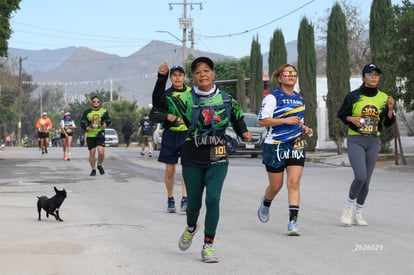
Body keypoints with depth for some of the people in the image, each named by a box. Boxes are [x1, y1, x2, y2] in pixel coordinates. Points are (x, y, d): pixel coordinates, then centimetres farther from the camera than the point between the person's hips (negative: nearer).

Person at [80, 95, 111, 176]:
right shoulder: (87, 112, 2)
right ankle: (93, 170, 18)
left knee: (101, 151, -15)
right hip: (90, 135, 1)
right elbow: (82, 123, 7)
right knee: (92, 152, 3)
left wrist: (106, 124, -7)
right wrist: (86, 128, -13)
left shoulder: (104, 111, 4)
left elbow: (108, 121, 15)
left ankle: (100, 165, 13)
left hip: (100, 134, -1)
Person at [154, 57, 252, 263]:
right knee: (194, 202, 6)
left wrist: (244, 133, 2)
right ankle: (191, 228, 42)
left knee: (213, 199, -13)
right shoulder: (186, 99, -4)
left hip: (217, 157, 1)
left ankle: (208, 246, -2)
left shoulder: (225, 99, 4)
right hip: (192, 157, -1)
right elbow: (159, 104, -12)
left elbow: (237, 118, 20)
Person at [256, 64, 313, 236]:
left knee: (294, 183, -10)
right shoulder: (272, 97, -5)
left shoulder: (300, 99, 16)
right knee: (276, 186, 7)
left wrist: (305, 129, 9)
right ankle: (265, 204, 41)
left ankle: (293, 222, -13)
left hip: (296, 146, 4)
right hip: (275, 146, -4)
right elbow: (262, 120, -13)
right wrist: (285, 120, -20)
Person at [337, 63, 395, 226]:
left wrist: (390, 109, -10)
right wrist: (352, 118, -13)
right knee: (360, 177, -18)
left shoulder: (383, 98, 5)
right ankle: (349, 206, 5)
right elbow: (341, 115, 6)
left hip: (373, 142, 3)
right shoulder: (353, 96, -3)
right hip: (355, 141, -3)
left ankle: (358, 213, 21)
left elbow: (388, 123, 7)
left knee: (366, 180, 6)